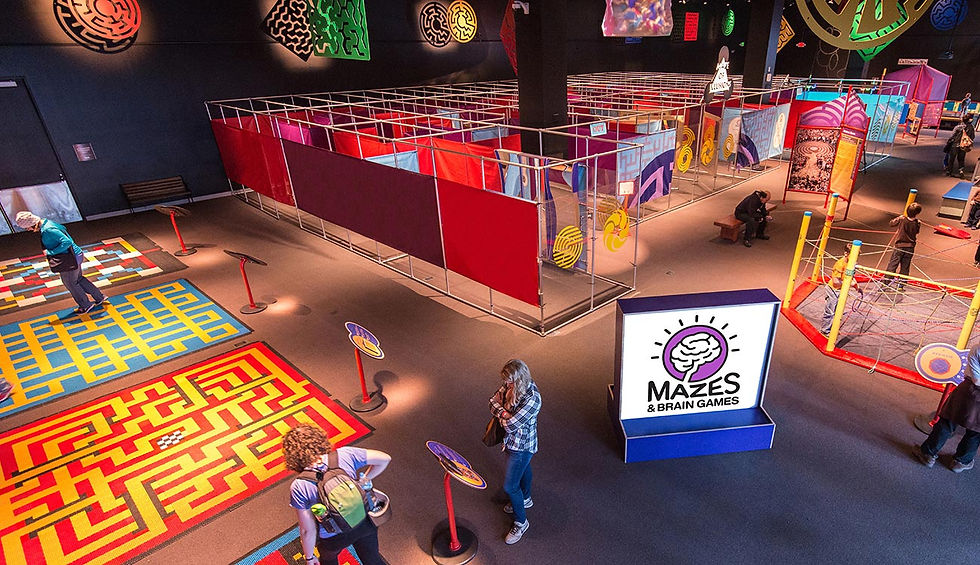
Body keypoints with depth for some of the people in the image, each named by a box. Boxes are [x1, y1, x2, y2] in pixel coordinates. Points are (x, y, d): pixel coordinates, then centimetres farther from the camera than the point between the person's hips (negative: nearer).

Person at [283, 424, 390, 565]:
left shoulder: (299, 487, -26)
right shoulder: (344, 455, -22)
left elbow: (308, 530, -17)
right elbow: (385, 458, -12)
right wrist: (364, 480, 1)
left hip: (334, 538, -1)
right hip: (366, 524, 2)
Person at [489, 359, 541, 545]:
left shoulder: (532, 399, -36)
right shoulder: (510, 386, -12)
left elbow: (511, 425, -34)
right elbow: (493, 402, -2)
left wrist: (501, 414, -15)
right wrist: (505, 413, -20)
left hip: (522, 445, -8)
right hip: (511, 440, 8)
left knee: (509, 486, 4)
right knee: (523, 468, 31)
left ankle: (521, 522, 27)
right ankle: (525, 499, 57)